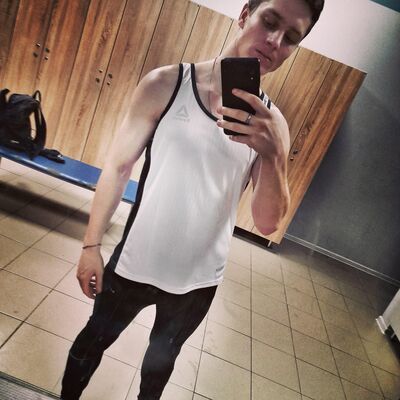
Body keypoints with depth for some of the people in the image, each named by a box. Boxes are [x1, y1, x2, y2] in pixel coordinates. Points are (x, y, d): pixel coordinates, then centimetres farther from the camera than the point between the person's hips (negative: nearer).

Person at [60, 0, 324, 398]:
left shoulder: (271, 123, -7)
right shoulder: (165, 84, -12)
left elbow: (267, 222, -12)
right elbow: (118, 166, -7)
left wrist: (273, 154, -29)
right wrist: (91, 245, -4)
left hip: (198, 281, 2)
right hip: (135, 265, -1)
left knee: (162, 357, 27)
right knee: (93, 341, 23)